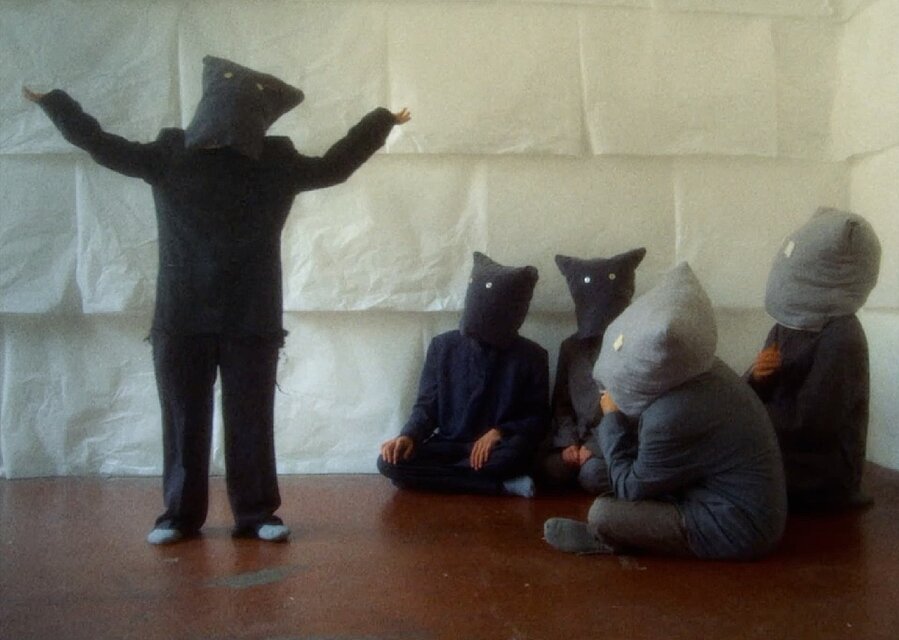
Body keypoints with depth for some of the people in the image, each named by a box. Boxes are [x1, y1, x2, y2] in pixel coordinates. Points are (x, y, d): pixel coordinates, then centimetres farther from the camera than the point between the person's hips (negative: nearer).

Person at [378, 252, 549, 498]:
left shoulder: (532, 356, -3)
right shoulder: (443, 346, 0)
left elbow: (538, 418, 2)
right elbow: (427, 405, 4)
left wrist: (499, 432, -16)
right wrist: (407, 436, -16)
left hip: (497, 449, -3)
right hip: (448, 445, 3)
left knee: (517, 449, -38)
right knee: (390, 461, -26)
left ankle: (436, 477, -18)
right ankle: (502, 485, -23)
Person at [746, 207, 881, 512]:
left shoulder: (841, 339, -22)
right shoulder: (788, 325, 3)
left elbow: (811, 425, -26)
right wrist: (756, 376, -18)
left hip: (822, 476, -8)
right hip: (783, 452, 8)